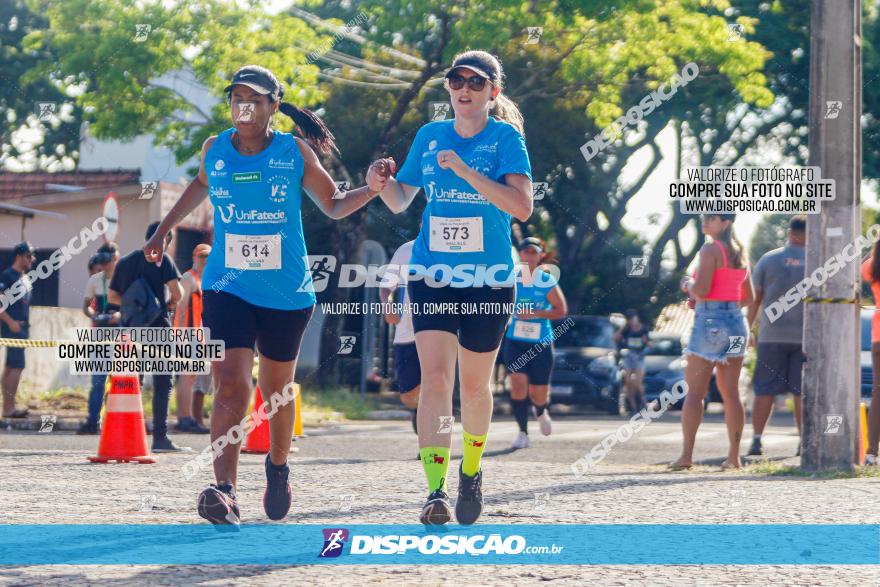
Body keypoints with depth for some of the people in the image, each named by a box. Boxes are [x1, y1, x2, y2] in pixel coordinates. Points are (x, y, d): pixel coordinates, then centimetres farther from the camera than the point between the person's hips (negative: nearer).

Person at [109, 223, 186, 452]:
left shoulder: (124, 262, 14)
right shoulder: (161, 259, -3)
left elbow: (111, 296, 17)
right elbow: (176, 292, -11)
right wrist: (169, 304, 8)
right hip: (157, 327, -5)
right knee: (162, 383, -4)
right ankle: (160, 437, -10)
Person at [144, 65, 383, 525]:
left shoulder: (295, 152, -5)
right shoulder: (215, 150, 0)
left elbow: (333, 206, 6)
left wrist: (371, 190, -13)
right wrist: (163, 231, 24)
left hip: (286, 292, 0)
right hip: (227, 287, 0)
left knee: (277, 390, 14)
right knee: (230, 386, -18)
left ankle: (278, 466, 42)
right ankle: (225, 491, -27)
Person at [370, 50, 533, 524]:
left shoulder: (505, 137, -5)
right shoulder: (430, 136, 6)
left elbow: (522, 207, -19)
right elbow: (399, 202, 17)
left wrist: (465, 171, -26)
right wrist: (382, 182, -6)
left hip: (489, 280, -2)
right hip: (432, 275, 2)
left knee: (474, 386, 10)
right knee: (435, 376, -14)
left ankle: (471, 470, 36)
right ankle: (435, 490, -20)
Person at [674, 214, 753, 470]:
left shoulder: (710, 249, -11)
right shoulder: (740, 253, 13)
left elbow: (701, 289, -20)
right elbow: (748, 297, 17)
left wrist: (688, 285, 0)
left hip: (709, 322, -7)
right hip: (736, 322, 7)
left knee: (695, 391, -4)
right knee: (730, 392, 8)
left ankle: (686, 455, -9)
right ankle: (734, 456, 6)